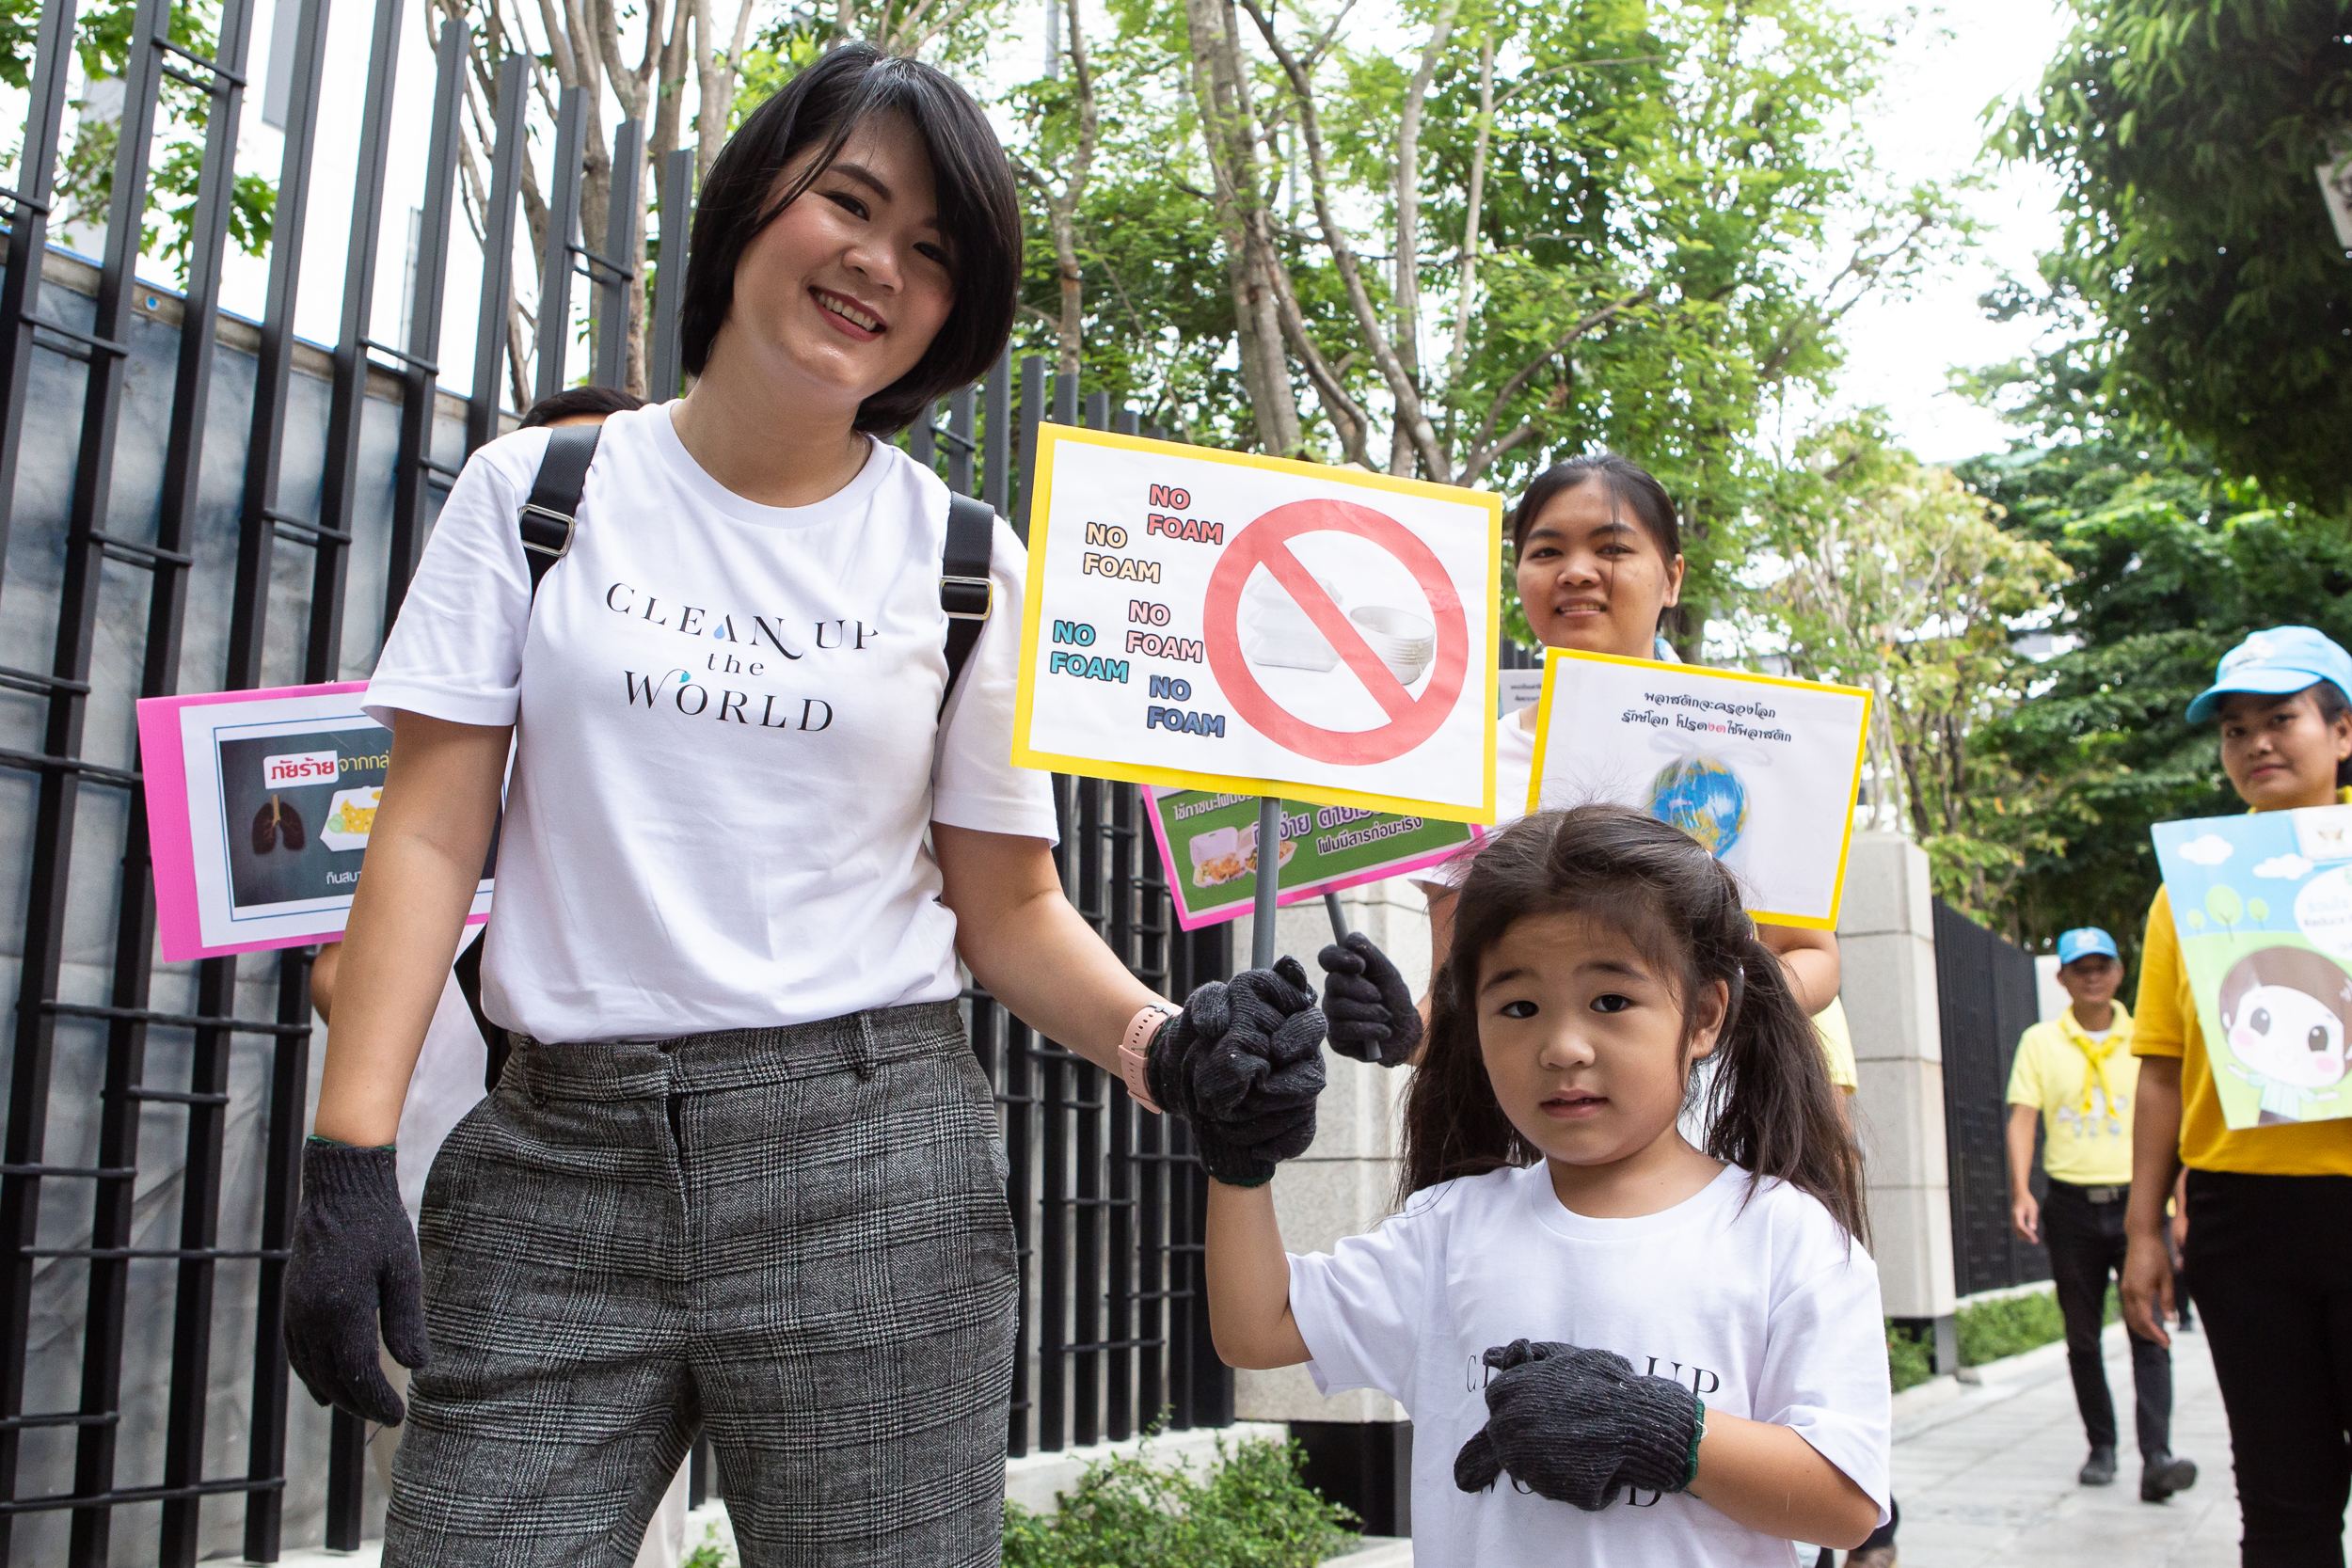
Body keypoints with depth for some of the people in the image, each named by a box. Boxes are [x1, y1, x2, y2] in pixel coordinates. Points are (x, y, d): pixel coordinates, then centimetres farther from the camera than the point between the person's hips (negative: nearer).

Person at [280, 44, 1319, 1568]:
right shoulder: (536, 489, 6)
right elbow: (431, 836, 1)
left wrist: (1161, 1042, -14)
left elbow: (1009, 907, 5)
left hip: (869, 1161, 0)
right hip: (563, 1157, 1)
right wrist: (351, 1157, -6)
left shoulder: (968, 566, 4)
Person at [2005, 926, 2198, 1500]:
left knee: (2149, 1330, -10)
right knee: (2082, 1338, 8)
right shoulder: (2039, 1042, 4)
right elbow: (2022, 1118, -2)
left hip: (2137, 1199, 0)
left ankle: (2157, 1457, -13)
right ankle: (2101, 1446, 21)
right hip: (2072, 1204, 0)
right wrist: (2020, 1190, -14)